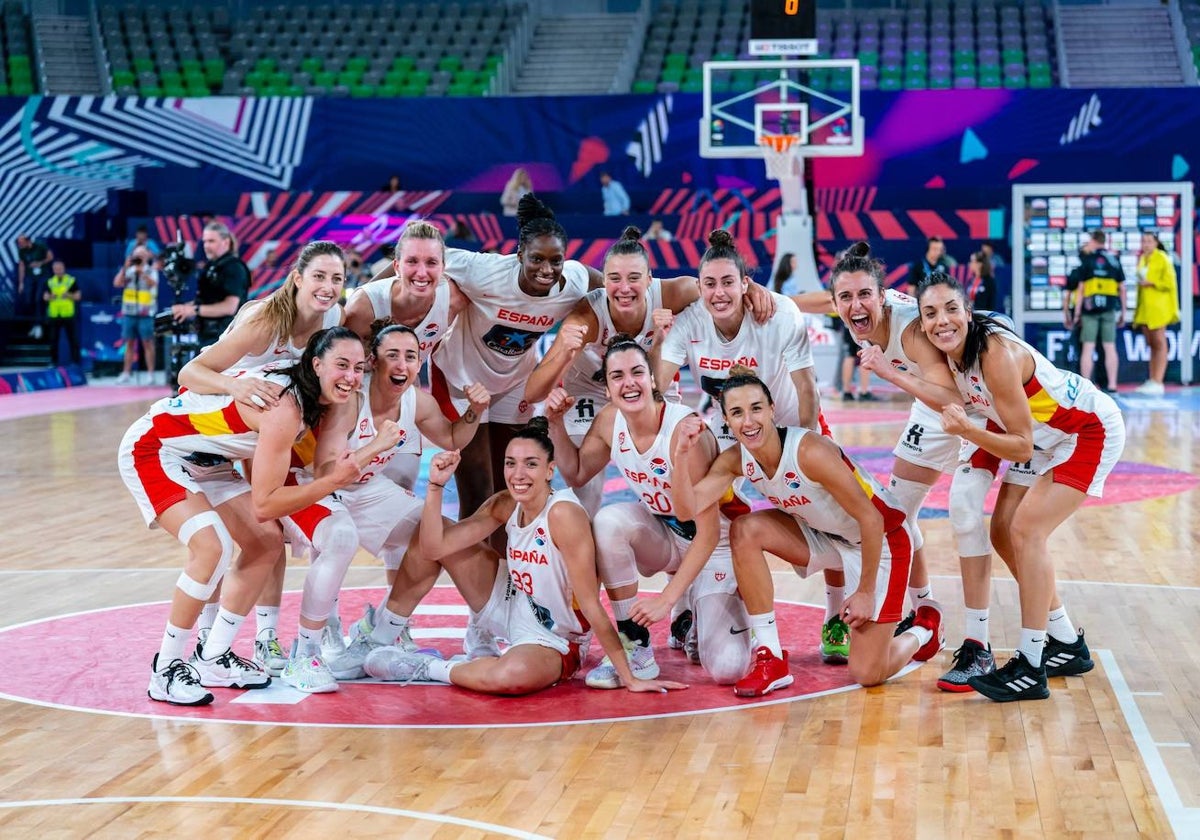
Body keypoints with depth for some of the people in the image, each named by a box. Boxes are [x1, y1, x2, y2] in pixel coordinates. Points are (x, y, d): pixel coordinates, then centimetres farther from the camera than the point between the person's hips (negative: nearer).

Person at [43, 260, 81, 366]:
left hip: (68, 315, -3)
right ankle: (53, 361, 14)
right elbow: (45, 297, 9)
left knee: (73, 339, -3)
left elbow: (78, 296, 2)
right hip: (54, 316, 3)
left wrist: (68, 295, -17)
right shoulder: (50, 282, 10)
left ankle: (75, 361, 2)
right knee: (53, 339, 6)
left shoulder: (71, 281, 2)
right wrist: (50, 296, -13)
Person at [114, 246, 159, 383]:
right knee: (129, 344, 8)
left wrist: (142, 271, -28)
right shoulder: (129, 271, 10)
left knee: (147, 343, -2)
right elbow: (117, 283, -2)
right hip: (129, 313, 4)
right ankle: (127, 373, 11)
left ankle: (150, 374, -1)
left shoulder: (151, 271, 1)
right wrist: (125, 268, -10)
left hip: (145, 313, -4)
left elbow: (152, 283, -18)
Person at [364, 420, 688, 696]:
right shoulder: (505, 506, -7)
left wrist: (628, 678, -25)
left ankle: (431, 669, -11)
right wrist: (436, 486, -21)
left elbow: (591, 606, -26)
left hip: (556, 643, -7)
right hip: (513, 619, 7)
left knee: (512, 674, -41)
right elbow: (434, 547, -9)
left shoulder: (563, 514, -27)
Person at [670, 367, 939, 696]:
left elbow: (870, 519, -26)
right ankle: (771, 660, -12)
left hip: (880, 539, -6)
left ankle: (924, 630, 26)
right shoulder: (735, 460, -12)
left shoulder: (810, 451, -32)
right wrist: (682, 455, -36)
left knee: (867, 675, -9)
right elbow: (689, 508, -22)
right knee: (745, 530, -20)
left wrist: (866, 592, -20)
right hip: (822, 536, 6)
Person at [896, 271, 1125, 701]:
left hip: (1092, 431, -9)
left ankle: (1030, 670, -13)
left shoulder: (996, 354, -32)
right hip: (1047, 436, 9)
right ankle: (1068, 645, 21)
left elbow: (1021, 447, -30)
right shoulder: (951, 348, -9)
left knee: (1025, 530, -18)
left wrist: (967, 431, -44)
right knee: (1004, 534, 6)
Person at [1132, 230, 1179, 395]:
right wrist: (1137, 307, 18)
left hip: (1158, 306, -7)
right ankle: (1151, 380, 11)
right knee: (1151, 344, 9)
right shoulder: (1142, 259, 15)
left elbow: (1169, 282, -9)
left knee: (1159, 343, -7)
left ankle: (1158, 383, -10)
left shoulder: (1162, 258, -6)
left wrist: (1151, 282, -16)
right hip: (1144, 307, 7)